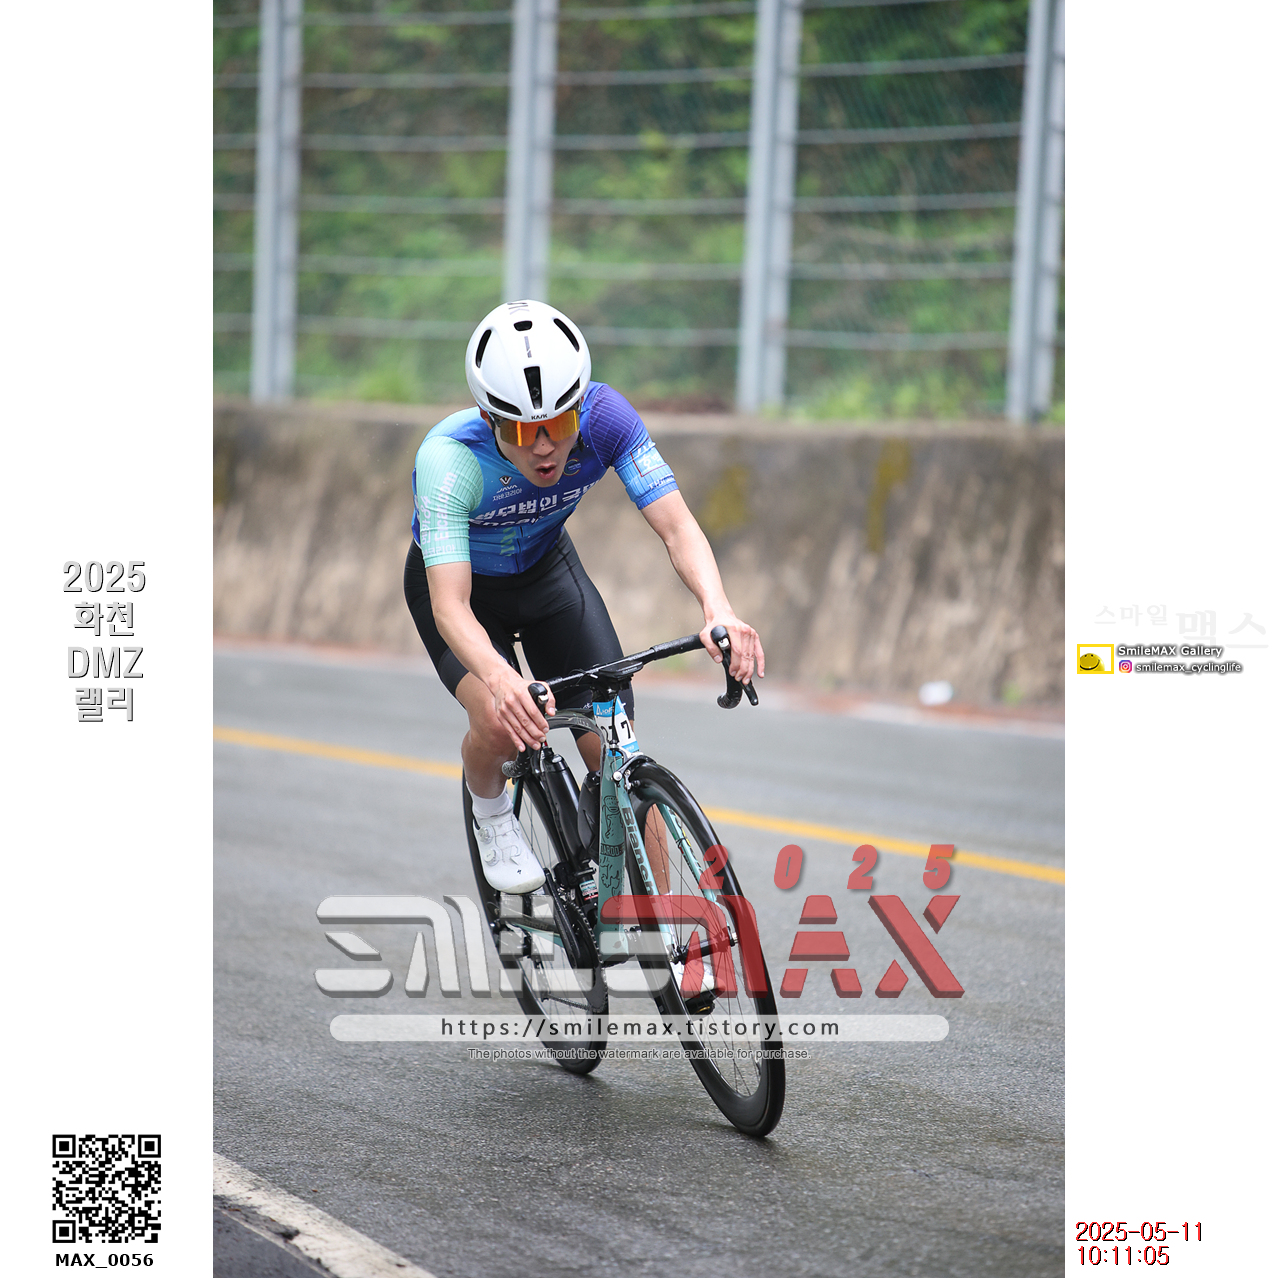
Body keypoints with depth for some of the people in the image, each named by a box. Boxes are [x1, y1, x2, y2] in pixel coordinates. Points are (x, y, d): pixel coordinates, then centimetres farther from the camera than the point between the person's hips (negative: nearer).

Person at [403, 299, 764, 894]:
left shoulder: (604, 417, -31)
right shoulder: (448, 458, -39)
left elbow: (676, 525, -33)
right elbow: (451, 607, -45)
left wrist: (719, 610, -53)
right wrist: (499, 678, -66)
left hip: (547, 570, 3)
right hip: (460, 583, -3)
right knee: (500, 722, -29)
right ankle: (490, 811, 5)